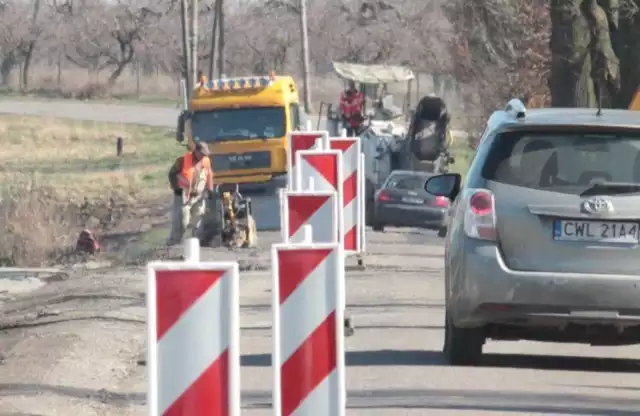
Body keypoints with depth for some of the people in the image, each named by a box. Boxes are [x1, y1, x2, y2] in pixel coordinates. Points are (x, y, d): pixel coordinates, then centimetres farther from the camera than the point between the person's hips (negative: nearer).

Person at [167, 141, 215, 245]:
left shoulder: (206, 161, 3)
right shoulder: (183, 160, -13)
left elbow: (209, 175, 16)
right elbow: (172, 173, -6)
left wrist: (210, 189, 8)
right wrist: (176, 188, -11)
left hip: (199, 197, 5)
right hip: (184, 196, -5)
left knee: (197, 222, 11)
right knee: (181, 222, -9)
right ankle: (173, 244, -4)